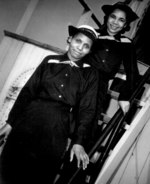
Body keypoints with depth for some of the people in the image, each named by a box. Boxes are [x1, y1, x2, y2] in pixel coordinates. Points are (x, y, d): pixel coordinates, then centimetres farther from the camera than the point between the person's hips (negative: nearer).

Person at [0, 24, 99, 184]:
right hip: (28, 123, 1)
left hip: (57, 131, -1)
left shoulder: (90, 74, 9)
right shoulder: (50, 61, 11)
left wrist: (79, 142, -6)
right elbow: (27, 91, 9)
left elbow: (86, 110, 4)